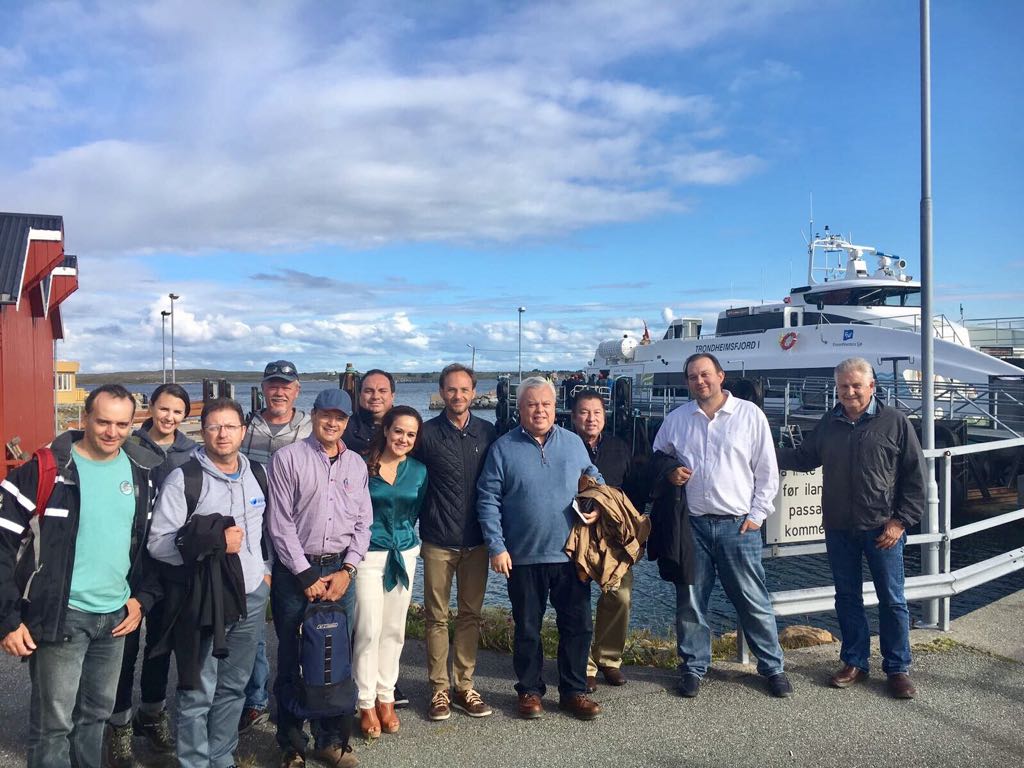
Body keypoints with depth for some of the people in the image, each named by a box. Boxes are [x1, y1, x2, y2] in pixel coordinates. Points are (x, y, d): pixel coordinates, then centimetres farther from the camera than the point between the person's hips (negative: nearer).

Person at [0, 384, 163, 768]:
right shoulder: (46, 469, -13)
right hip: (62, 615, -4)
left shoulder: (143, 471, 1)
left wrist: (144, 596, 4)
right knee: (53, 722, 4)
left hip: (115, 615, 5)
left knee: (97, 713, 18)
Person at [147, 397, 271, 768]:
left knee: (234, 687, 15)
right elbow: (159, 542, -13)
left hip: (251, 597, 5)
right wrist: (214, 543, -21)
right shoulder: (183, 479, -10)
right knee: (198, 693, 2)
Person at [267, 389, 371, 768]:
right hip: (295, 570, -3)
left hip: (340, 571, 3)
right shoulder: (288, 458, -5)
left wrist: (347, 570, -3)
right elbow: (280, 523, -8)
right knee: (291, 659, 7)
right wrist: (306, 575, -10)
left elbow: (363, 523, 8)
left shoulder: (356, 464, 9)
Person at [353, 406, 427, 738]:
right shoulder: (363, 466, -8)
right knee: (369, 630, -3)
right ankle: (366, 705, 11)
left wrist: (404, 535, 10)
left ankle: (386, 698, 24)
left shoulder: (418, 471, 4)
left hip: (404, 554, 4)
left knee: (394, 630, 11)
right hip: (368, 554, -4)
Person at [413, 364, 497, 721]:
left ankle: (465, 686, 22)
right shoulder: (427, 433, -3)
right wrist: (415, 528, 1)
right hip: (438, 541, -2)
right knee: (437, 617, 5)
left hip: (476, 540, 2)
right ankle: (439, 689, 17)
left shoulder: (488, 433, 3)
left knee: (470, 614, 10)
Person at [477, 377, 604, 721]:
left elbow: (594, 480, 17)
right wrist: (496, 546, -10)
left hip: (570, 554, 3)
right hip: (523, 557, -2)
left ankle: (574, 691, 26)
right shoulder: (503, 448, -3)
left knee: (578, 626, 9)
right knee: (527, 629, 11)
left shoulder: (574, 443, 6)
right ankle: (529, 690, 27)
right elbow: (488, 500, -4)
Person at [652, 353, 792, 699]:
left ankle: (772, 667, 22)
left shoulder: (750, 415, 0)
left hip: (738, 526, -2)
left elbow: (767, 471, 2)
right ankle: (694, 667, 24)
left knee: (754, 601, 5)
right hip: (692, 526, 2)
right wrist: (668, 474, -3)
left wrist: (756, 514, -3)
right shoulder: (676, 419, 7)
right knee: (690, 602, 9)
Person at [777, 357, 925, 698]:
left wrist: (901, 520, -9)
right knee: (847, 596, 12)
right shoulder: (829, 423, 8)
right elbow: (804, 457, 20)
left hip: (882, 528, -4)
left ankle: (897, 669, 19)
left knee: (891, 599, 5)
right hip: (839, 529, 4)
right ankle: (855, 662, 25)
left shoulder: (894, 422, -5)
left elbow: (915, 475, -3)